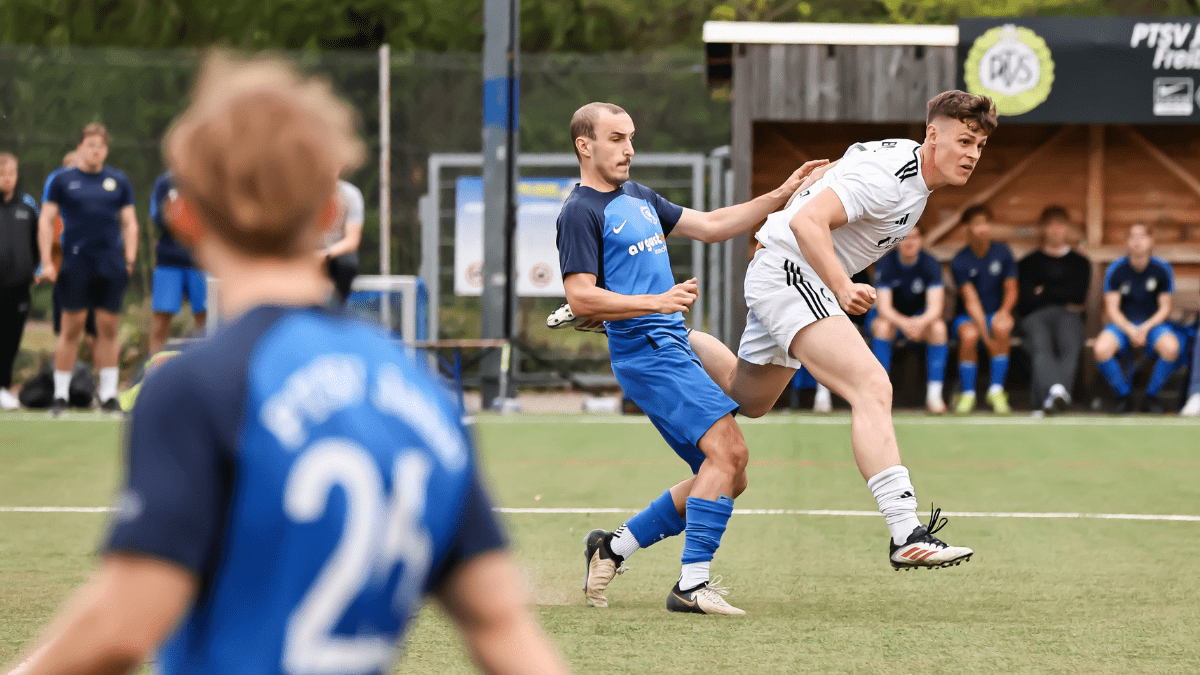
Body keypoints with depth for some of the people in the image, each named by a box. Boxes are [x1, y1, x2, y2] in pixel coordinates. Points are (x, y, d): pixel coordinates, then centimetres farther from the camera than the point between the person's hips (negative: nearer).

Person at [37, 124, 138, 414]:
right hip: (75, 264, -2)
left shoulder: (119, 181, 12)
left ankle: (108, 393, 8)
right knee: (72, 327, -2)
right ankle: (60, 394, 3)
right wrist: (46, 262, -3)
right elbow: (46, 221, 5)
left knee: (108, 328, 2)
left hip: (111, 266, 2)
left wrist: (129, 259, 3)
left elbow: (129, 223, 14)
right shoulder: (63, 181, 6)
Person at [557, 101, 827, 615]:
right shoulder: (580, 212, -6)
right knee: (728, 449, -22)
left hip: (673, 350, 10)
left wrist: (780, 197, 16)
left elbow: (710, 226, 25)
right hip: (645, 351, -10)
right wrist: (657, 302, -24)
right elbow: (581, 298, -15)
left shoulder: (638, 198, 22)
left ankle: (613, 547, 15)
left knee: (727, 476, 6)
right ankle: (692, 583, -22)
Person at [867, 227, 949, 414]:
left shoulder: (931, 264, -15)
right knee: (882, 326, -35)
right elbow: (884, 307, -26)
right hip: (891, 316, -1)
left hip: (922, 318, 1)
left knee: (938, 327, -30)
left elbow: (935, 307, -24)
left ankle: (934, 395, -27)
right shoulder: (885, 264, -19)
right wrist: (904, 323, -47)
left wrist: (921, 322, -48)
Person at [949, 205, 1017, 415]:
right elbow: (971, 301, -17)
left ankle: (996, 390, -25)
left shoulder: (1002, 253, 0)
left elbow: (1011, 291, 2)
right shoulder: (960, 262, -9)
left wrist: (1004, 311, -22)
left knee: (1002, 328, -35)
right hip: (968, 317, -2)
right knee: (968, 335, -36)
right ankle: (967, 394, -20)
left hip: (996, 314, 2)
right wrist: (985, 334, -29)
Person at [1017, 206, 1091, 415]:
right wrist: (1060, 296, 8)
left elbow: (1078, 296, 8)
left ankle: (1056, 396, -59)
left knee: (1070, 344, -36)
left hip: (1067, 315, 0)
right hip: (1036, 316, 0)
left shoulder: (1080, 262, 26)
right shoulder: (1029, 263, 24)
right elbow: (1024, 303, 9)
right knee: (1040, 345, -36)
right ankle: (1055, 390, -62)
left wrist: (1044, 292, 9)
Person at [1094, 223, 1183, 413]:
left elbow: (1165, 308, 1)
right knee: (1102, 349, -32)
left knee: (1171, 347, -34)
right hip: (1123, 324, 0)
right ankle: (1123, 396, -9)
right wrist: (1130, 331, -18)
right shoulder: (1116, 270, -2)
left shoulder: (1162, 269, -1)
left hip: (1154, 323, 0)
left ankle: (1151, 396, -10)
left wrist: (1145, 328, -15)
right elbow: (1112, 309, -3)